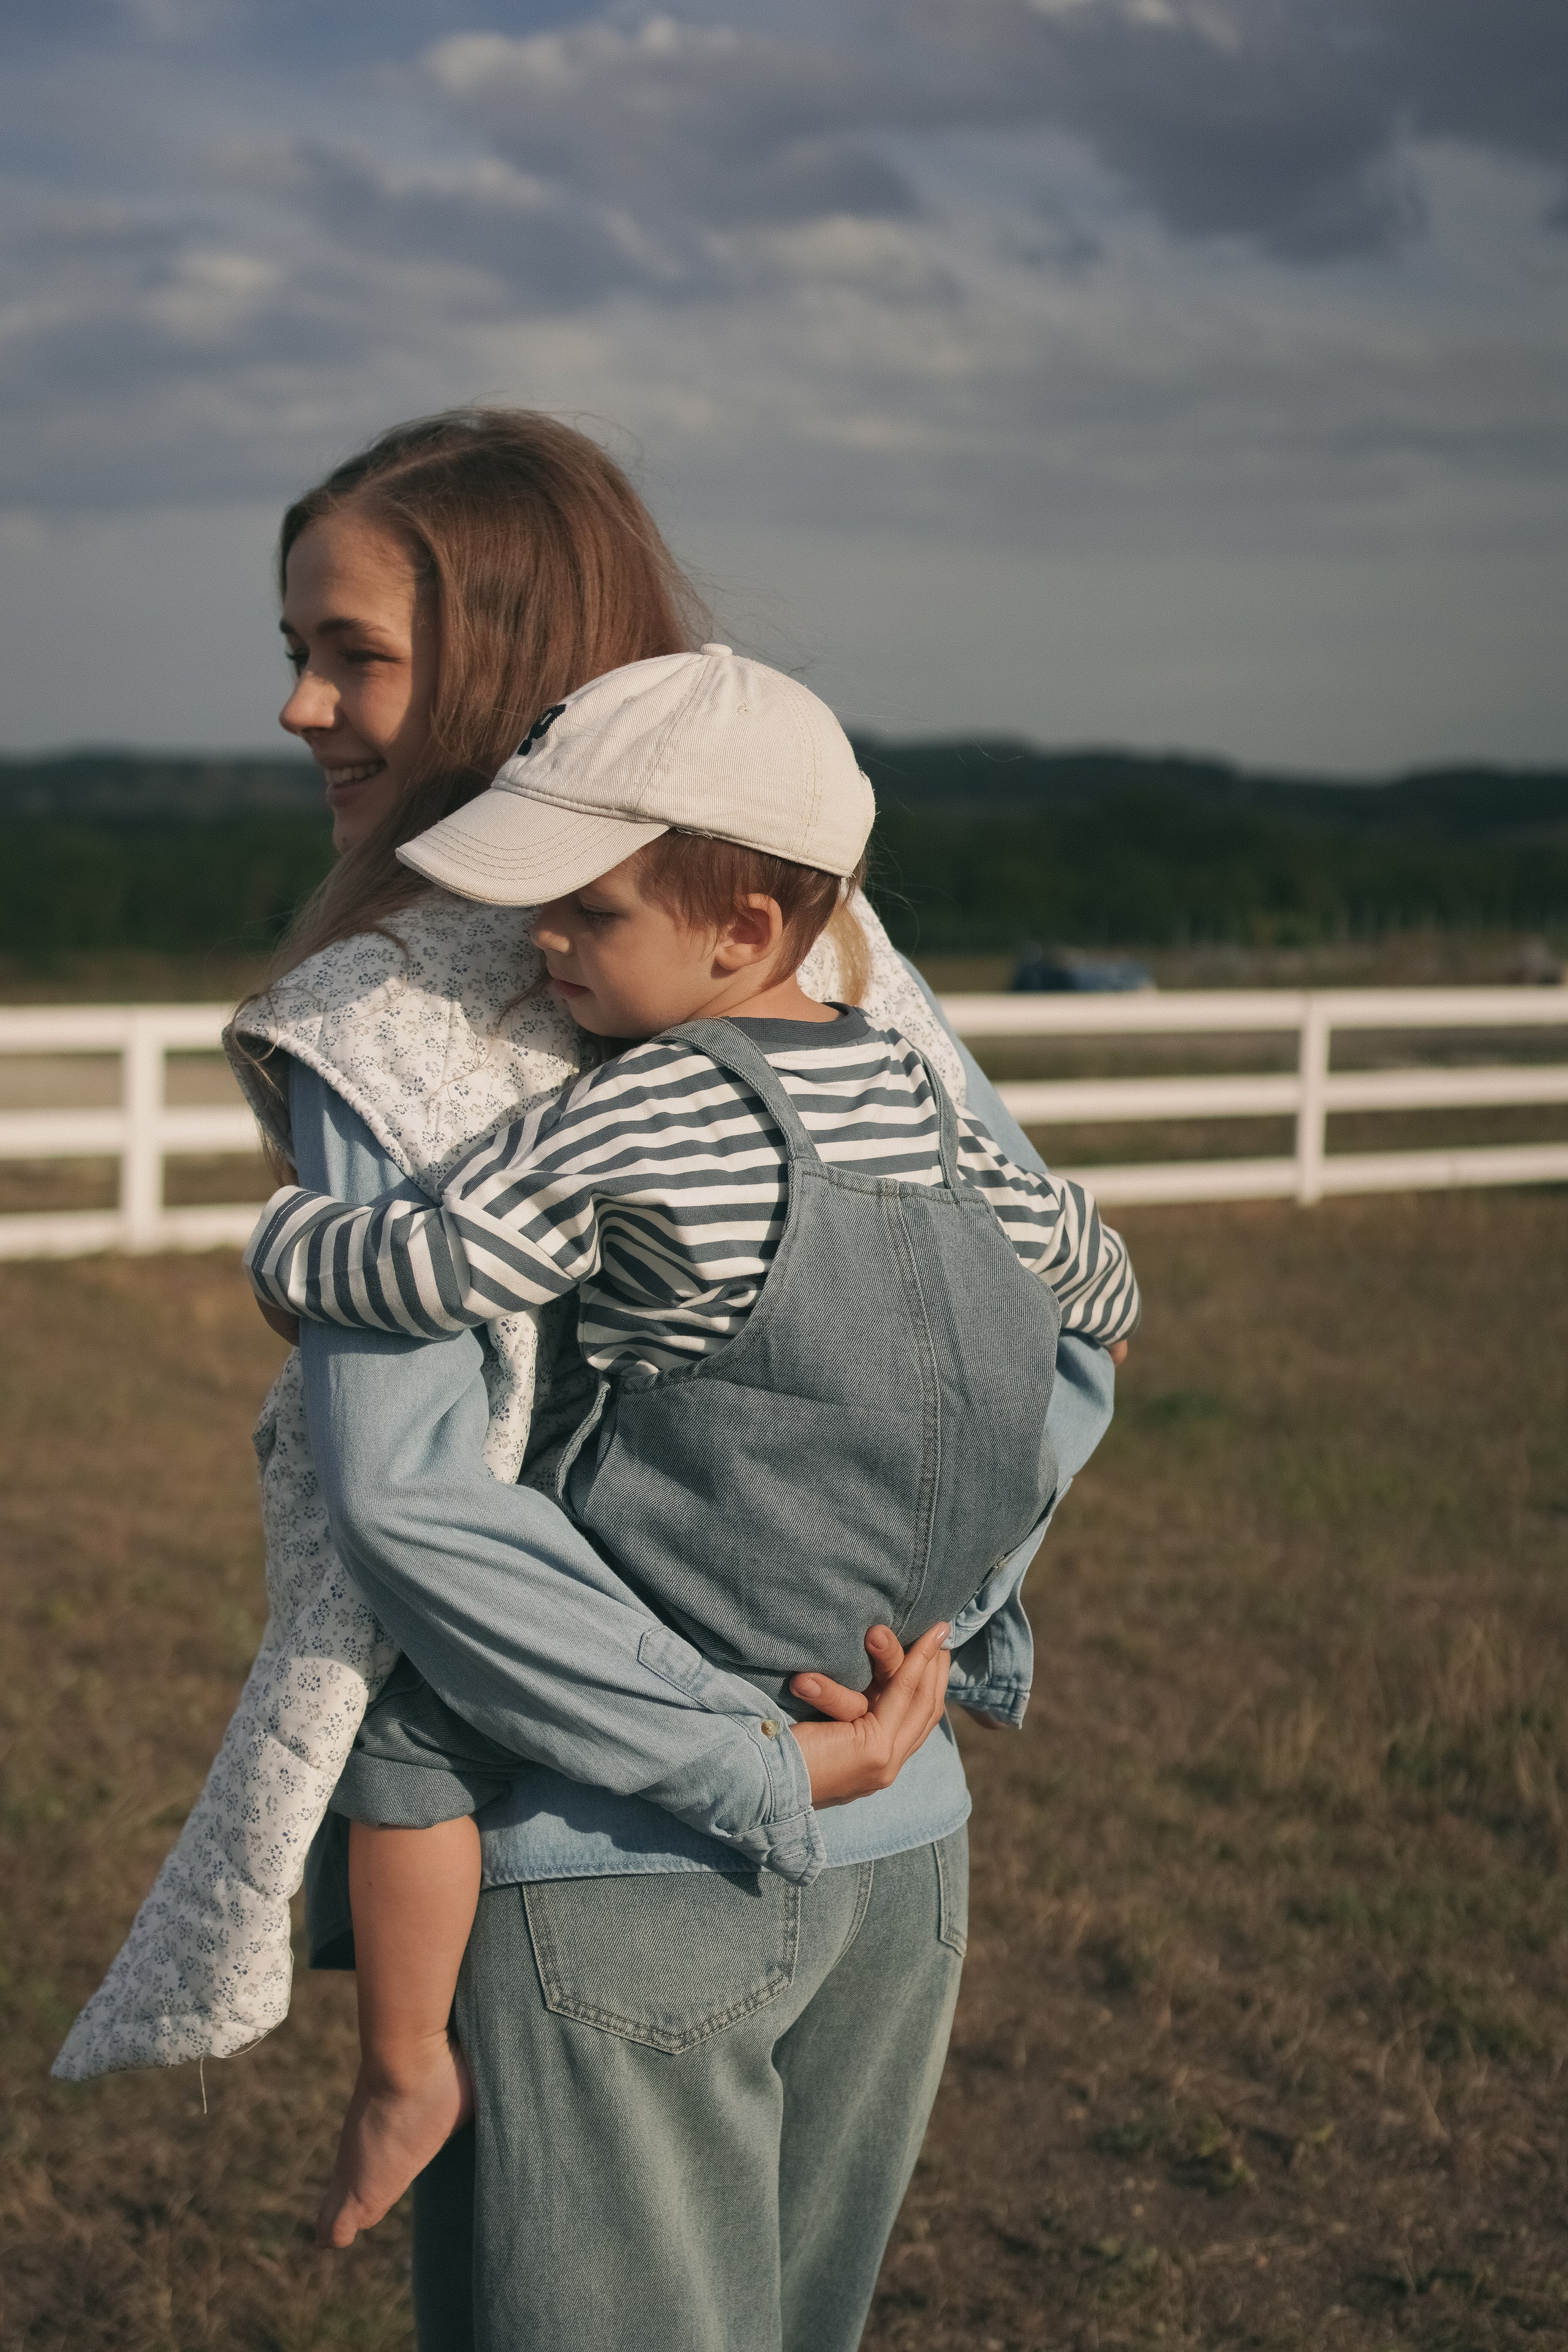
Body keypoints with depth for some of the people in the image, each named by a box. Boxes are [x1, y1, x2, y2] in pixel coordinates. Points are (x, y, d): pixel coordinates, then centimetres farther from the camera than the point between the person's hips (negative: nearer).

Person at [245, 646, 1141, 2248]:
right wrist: (1103, 1314, 40)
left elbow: (446, 1267, -26)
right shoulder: (897, 1086, 3)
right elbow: (1046, 1230, 17)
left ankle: (405, 2068, 11)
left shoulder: (635, 1116, -20)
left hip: (698, 1608, -7)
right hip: (897, 1599, 8)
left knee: (406, 1730, 3)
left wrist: (285, 1237, -5)